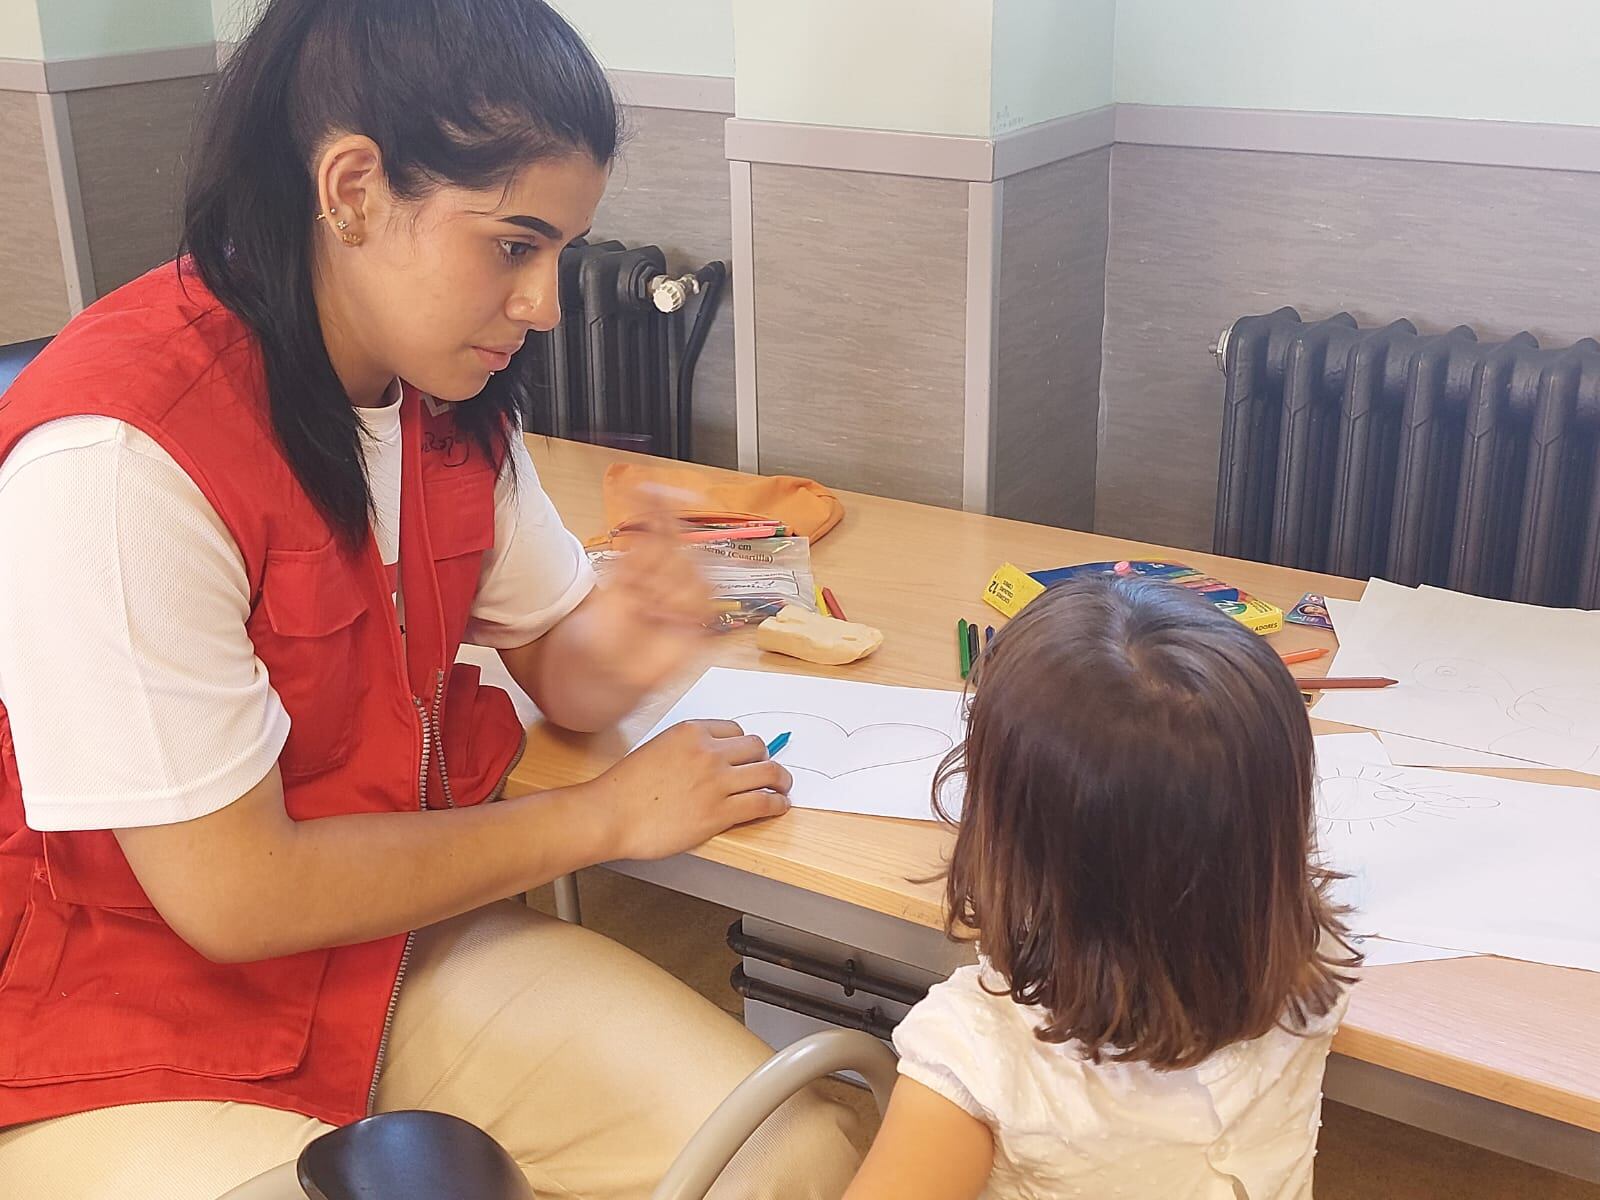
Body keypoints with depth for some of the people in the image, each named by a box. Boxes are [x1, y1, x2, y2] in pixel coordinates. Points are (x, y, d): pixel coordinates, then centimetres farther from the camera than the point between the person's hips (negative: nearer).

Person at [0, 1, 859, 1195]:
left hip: (408, 938, 7)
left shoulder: (448, 387, -1)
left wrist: (609, 650, -16)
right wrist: (606, 815, -13)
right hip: (138, 1037, -6)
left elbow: (549, 663, 10)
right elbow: (234, 896, -22)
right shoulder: (114, 454, -25)